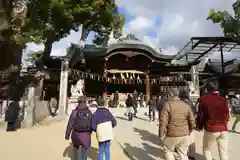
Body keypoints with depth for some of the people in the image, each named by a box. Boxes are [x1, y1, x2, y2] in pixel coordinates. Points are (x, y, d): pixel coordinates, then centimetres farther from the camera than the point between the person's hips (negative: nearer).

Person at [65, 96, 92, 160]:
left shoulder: (75, 112, -11)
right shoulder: (89, 112, -6)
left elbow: (70, 125, -9)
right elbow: (91, 124, 1)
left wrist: (67, 135, 3)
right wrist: (90, 131, 21)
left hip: (76, 134, 0)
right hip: (86, 135, 0)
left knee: (76, 147, 28)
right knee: (84, 151, 12)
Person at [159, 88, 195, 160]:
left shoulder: (167, 104, -13)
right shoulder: (186, 105, 2)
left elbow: (163, 121, -17)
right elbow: (192, 121, 4)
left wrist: (161, 135, -7)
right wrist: (188, 132, 19)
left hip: (171, 135, -4)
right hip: (185, 135, 4)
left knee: (168, 151, 19)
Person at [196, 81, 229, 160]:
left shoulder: (203, 99, -9)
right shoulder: (223, 99, -3)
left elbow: (200, 115, -3)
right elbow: (227, 115, 7)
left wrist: (200, 126, 13)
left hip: (210, 129, -3)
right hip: (223, 130, 3)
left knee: (206, 150, 18)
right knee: (223, 153, 14)